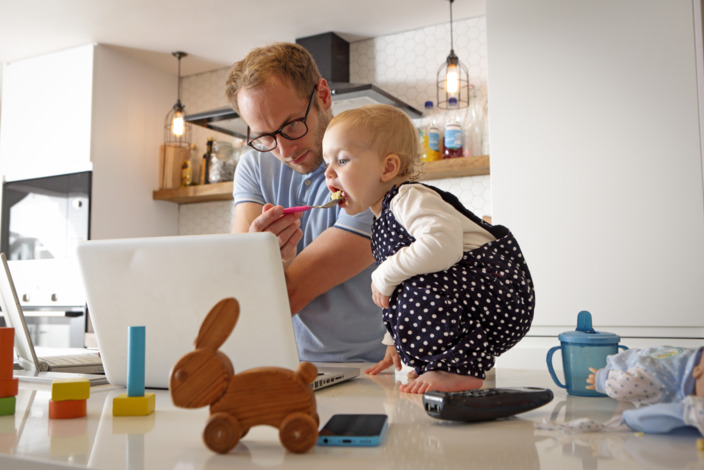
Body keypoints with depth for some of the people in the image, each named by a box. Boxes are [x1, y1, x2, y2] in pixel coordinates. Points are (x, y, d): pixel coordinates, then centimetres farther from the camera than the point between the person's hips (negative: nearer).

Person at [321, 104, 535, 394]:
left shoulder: (409, 198, -16)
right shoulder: (385, 216, 16)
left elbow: (444, 245, -37)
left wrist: (385, 275, -24)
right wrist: (394, 340, 28)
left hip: (496, 285, -11)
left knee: (419, 294, -29)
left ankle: (459, 368, -12)